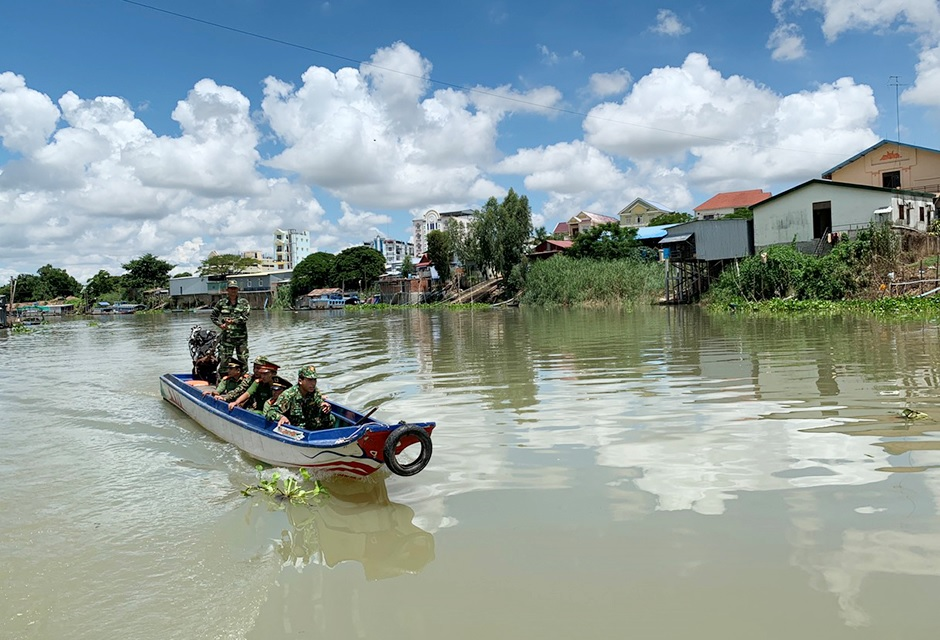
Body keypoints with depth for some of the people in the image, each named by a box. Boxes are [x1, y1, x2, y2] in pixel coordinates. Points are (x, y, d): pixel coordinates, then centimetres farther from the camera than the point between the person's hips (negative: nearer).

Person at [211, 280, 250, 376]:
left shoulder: (244, 302, 4)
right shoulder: (221, 303, 7)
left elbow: (245, 317, -7)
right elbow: (213, 316, 16)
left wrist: (233, 321, -17)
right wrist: (220, 325, 1)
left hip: (241, 336, 0)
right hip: (226, 336, 0)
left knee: (243, 359, 5)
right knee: (224, 359, 1)